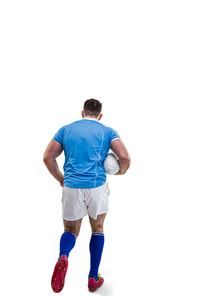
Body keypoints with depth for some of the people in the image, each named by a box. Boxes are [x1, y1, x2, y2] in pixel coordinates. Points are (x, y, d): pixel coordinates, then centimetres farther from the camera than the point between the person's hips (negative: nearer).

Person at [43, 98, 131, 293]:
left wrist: (60, 179, 19)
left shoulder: (66, 129, 11)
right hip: (97, 186, -1)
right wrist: (121, 172, 14)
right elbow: (125, 157, -6)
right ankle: (93, 279, 23)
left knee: (71, 230, 17)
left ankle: (63, 257, -16)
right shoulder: (107, 131, 6)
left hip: (71, 187, 1)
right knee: (97, 229, 20)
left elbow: (48, 157, 7)